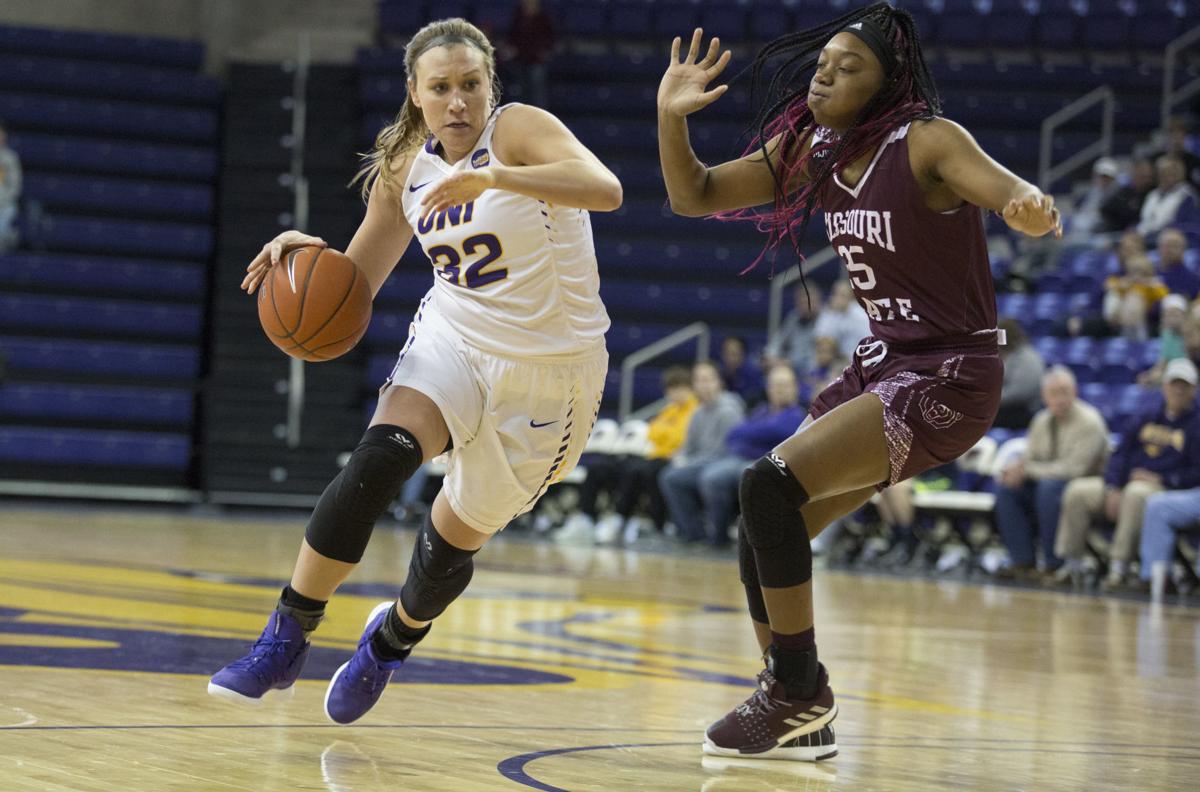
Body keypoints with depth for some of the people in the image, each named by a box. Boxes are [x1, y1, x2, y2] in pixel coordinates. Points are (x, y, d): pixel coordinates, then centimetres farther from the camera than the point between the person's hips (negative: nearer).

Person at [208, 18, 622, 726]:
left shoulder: (521, 129, -16)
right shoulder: (404, 169, 1)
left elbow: (606, 190, -35)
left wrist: (493, 177, -47)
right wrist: (309, 253, -13)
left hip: (549, 369, -3)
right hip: (454, 340, 3)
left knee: (455, 539, 7)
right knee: (378, 458, -27)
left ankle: (393, 637, 41)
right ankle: (286, 639, -19)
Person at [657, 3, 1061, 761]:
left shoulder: (928, 142, -16)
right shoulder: (811, 152, 4)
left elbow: (1019, 197, -31)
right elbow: (695, 196, 8)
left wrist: (1032, 209, -55)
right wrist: (671, 118, -11)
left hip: (949, 376, -8)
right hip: (882, 367, 8)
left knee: (771, 485, -21)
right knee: (764, 532, 5)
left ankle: (799, 690, -7)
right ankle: (801, 722, 19)